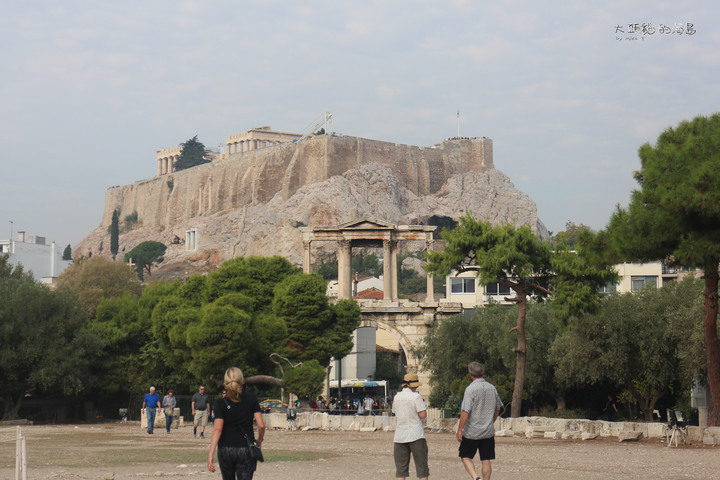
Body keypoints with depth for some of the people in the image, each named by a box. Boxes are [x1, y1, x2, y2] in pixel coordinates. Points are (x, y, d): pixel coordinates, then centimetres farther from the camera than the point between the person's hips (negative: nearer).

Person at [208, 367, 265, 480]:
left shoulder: (221, 403, -5)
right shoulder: (251, 398, -1)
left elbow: (217, 429, -15)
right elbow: (261, 425, -4)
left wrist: (210, 454, -18)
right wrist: (259, 440, 15)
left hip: (225, 449, 1)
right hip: (246, 449, -1)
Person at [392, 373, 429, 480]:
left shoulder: (397, 397, 9)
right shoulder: (416, 396, -8)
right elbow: (423, 415, -11)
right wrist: (424, 405, 5)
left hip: (400, 435, 4)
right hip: (416, 435, -4)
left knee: (401, 465, 6)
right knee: (421, 464, 4)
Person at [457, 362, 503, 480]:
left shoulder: (470, 389, -15)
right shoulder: (492, 388, 4)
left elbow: (465, 412, -19)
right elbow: (497, 409, 15)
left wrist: (460, 430, -14)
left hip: (472, 432, -5)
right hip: (488, 431, 5)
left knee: (465, 457, 9)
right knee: (486, 460, 8)